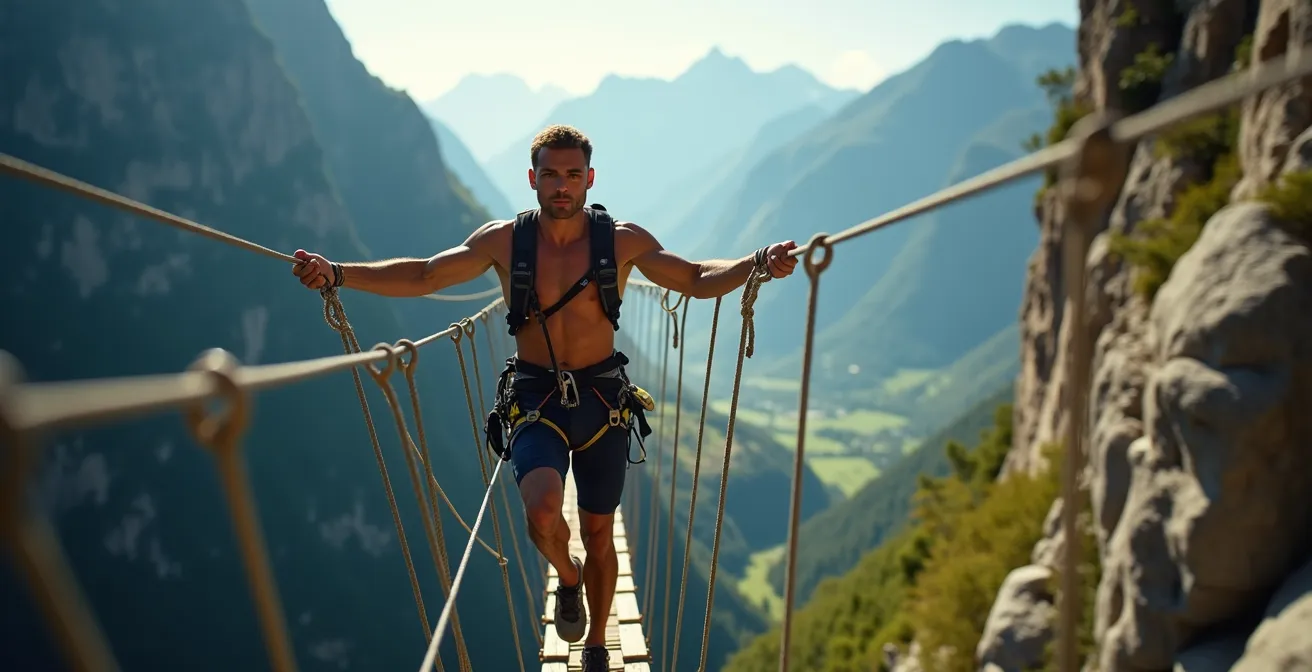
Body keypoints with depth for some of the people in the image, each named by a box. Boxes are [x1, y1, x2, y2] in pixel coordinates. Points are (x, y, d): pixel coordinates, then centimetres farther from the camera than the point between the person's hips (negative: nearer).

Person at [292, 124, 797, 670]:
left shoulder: (623, 240, -6)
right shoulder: (502, 240, -5)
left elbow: (697, 280, -2)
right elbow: (420, 276, -4)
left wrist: (758, 262, -20)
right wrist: (337, 273, -17)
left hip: (602, 399, 1)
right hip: (536, 400, -1)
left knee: (598, 532, 12)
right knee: (543, 512, -26)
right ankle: (567, 576, 12)